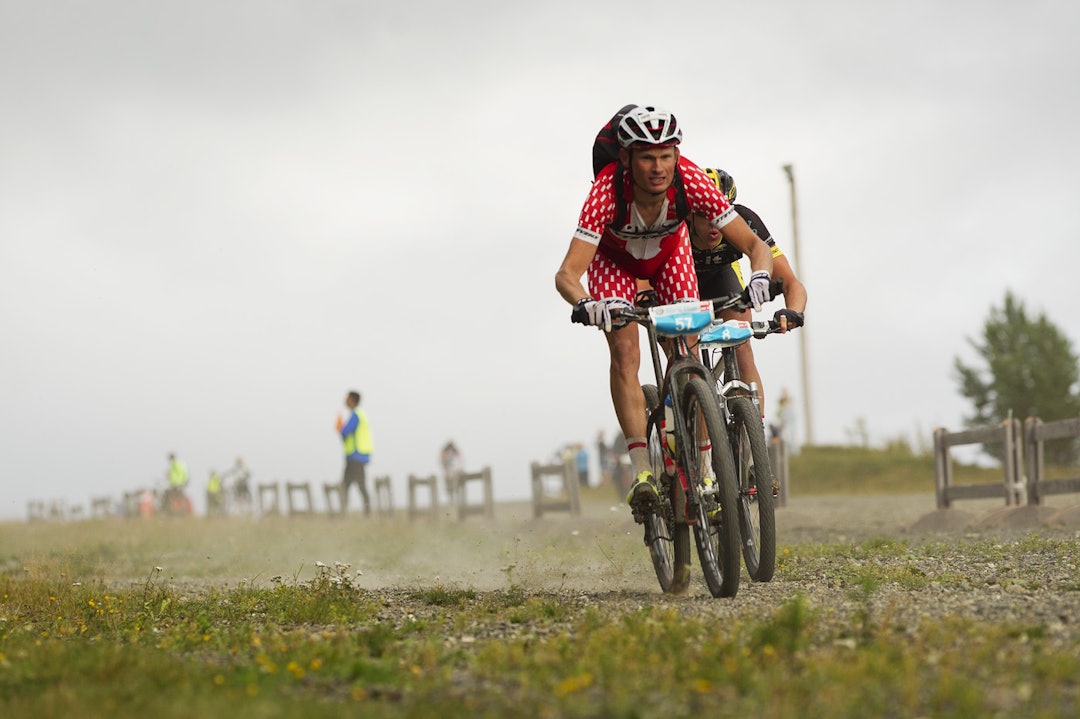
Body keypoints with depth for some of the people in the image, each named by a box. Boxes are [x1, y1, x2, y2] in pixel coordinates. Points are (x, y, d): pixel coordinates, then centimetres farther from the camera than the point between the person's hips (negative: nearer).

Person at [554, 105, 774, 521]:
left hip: (669, 253, 2)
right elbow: (567, 273, -47)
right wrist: (585, 304, -68)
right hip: (614, 260, -1)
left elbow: (754, 244, -36)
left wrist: (760, 276, -57)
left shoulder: (690, 181, -37)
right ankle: (642, 472, -22)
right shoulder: (607, 192, -41)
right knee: (625, 353, -19)